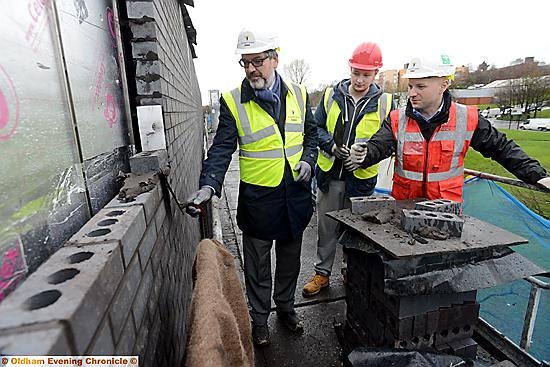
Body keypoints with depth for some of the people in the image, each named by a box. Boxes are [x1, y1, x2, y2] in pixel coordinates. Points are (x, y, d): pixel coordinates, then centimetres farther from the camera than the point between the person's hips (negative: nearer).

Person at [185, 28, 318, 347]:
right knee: (258, 264, 15)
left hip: (296, 195, 3)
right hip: (257, 198, -2)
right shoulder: (232, 102, -7)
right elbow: (222, 150, -12)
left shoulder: (299, 94, 2)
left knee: (290, 260, 21)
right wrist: (208, 186, -26)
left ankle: (286, 306, 47)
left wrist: (308, 159, -7)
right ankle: (260, 317, 40)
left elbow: (311, 134, 12)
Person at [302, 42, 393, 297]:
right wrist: (332, 145, -13)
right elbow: (317, 127, 5)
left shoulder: (384, 103, -1)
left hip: (361, 177, -1)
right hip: (329, 173, 2)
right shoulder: (331, 95, 2)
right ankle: (322, 273, 29)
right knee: (326, 227, 12)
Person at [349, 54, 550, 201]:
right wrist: (363, 154, -40)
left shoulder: (467, 119, -5)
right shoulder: (397, 120, -5)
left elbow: (502, 148, 5)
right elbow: (377, 147, -18)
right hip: (402, 205, 1)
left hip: (447, 208, 0)